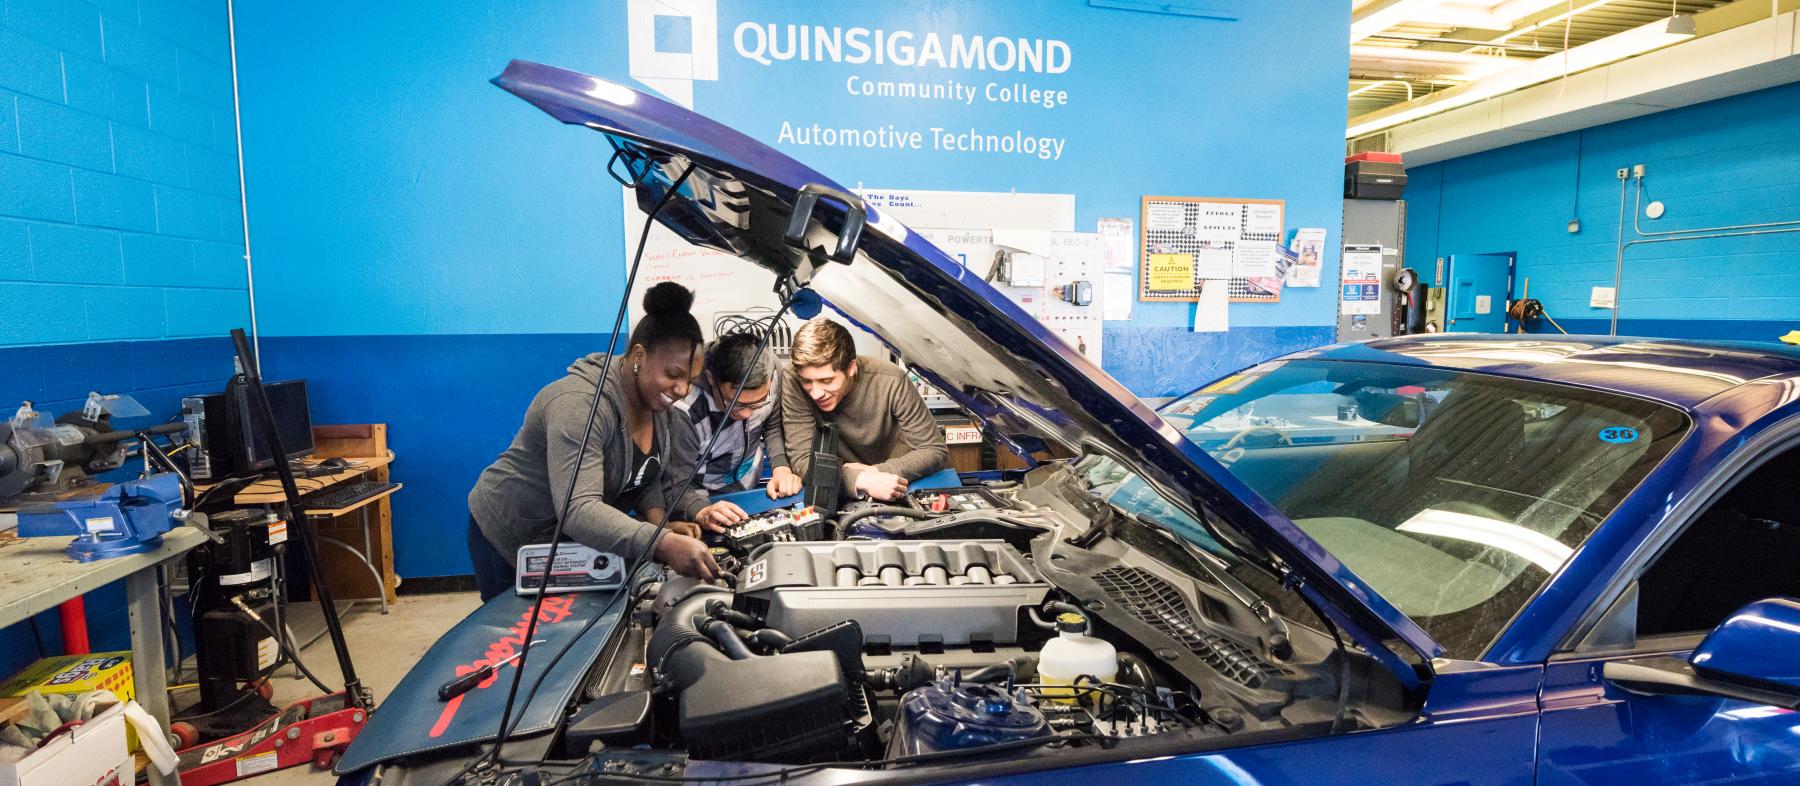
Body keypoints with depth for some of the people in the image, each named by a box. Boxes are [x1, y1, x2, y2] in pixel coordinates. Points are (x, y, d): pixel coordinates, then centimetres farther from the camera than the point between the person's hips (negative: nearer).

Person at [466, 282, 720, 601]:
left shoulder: (661, 404, -8)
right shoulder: (579, 404, -33)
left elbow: (649, 477, 2)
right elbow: (577, 510, -43)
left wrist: (660, 523, -19)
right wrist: (663, 544, -53)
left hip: (577, 543, 7)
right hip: (512, 542, -7)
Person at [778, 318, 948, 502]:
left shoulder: (890, 382, -20)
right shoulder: (793, 380, -19)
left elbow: (937, 451, -13)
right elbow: (802, 461, -20)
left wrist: (875, 471, -24)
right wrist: (863, 480, -33)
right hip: (840, 493, 0)